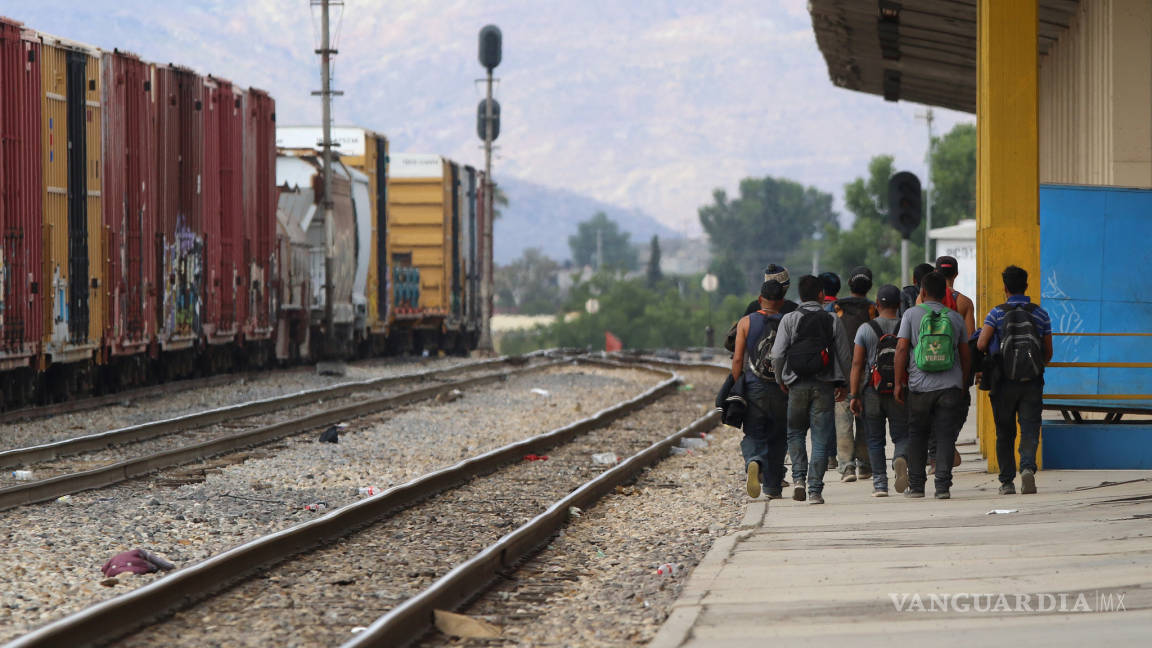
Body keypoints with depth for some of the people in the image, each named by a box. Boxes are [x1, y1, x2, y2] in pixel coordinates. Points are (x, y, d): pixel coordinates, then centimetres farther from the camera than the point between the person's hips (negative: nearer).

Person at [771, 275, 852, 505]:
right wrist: (842, 384, 16)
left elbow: (777, 354, -6)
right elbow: (845, 356, 2)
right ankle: (815, 490, -1)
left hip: (797, 385, 0)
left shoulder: (789, 320, -1)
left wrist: (781, 380, 9)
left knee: (795, 432, 17)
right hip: (824, 386, 0)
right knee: (821, 438, 3)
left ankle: (799, 477, 0)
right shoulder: (832, 320, 1)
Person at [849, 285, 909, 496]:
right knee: (901, 436, 8)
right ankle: (900, 458, -24)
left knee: (875, 439, 8)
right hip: (899, 392, 0)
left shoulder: (865, 329, 0)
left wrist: (854, 395, -3)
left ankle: (880, 484, 4)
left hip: (872, 391, 0)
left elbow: (857, 364, -4)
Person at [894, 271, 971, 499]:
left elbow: (902, 348, -6)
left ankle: (916, 485, 11)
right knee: (945, 436, 1)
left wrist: (898, 382, -2)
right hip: (950, 386, 1)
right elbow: (965, 354, 12)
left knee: (917, 435, 11)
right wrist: (963, 384, 22)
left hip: (919, 386, -1)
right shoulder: (955, 318, 8)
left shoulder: (912, 315, 0)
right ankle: (943, 485, -7)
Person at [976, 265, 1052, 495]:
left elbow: (981, 344, -12)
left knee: (1005, 433, 10)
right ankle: (1028, 467, -26)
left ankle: (1007, 481, 10)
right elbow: (1048, 353, 9)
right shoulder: (1040, 314, 5)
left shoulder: (997, 314, -2)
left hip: (1004, 382, -1)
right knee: (1029, 429, -1)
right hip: (1033, 382, 1)